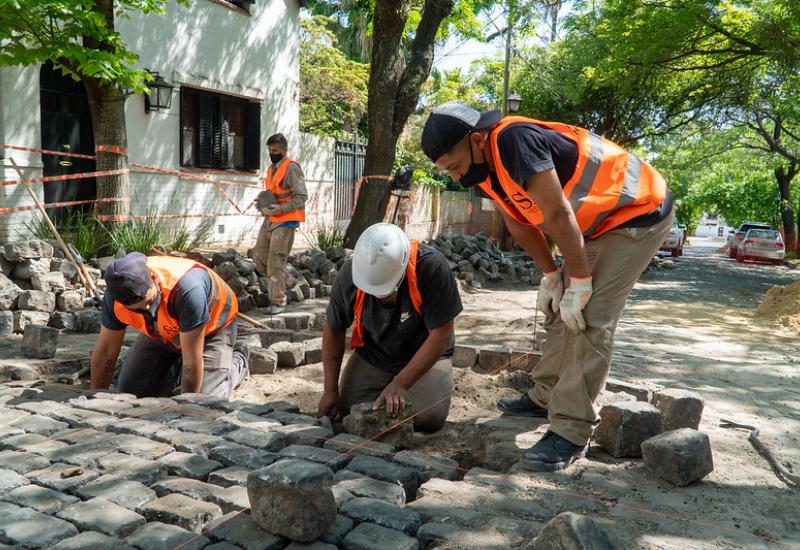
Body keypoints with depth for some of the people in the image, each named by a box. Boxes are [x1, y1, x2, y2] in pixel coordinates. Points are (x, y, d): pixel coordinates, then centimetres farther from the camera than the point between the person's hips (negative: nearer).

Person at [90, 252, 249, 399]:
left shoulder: (188, 289, -45)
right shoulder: (117, 293, -27)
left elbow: (192, 362, -35)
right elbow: (105, 352, -13)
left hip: (212, 328, -5)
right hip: (163, 331, 5)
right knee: (130, 391, 1)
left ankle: (237, 361, 14)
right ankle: (180, 367, 26)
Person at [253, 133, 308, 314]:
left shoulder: (291, 168, -11)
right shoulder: (271, 168, 15)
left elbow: (301, 197, -17)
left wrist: (280, 209, -25)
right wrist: (264, 203, 6)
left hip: (285, 221, -8)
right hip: (270, 219, 8)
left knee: (275, 262, -8)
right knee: (259, 255, 10)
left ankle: (278, 302, 2)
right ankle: (276, 284, 31)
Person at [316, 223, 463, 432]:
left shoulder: (432, 268, -33)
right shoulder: (348, 275, -23)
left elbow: (440, 334, -26)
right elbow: (333, 330, -7)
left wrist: (401, 383, -27)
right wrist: (330, 390, -7)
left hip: (425, 354, -2)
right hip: (372, 355, 3)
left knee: (429, 418, -19)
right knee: (348, 411, -9)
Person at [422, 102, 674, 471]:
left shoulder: (515, 141, -29)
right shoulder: (485, 165, 0)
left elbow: (558, 214, -29)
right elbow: (519, 223, 10)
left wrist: (579, 282, -21)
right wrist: (550, 275, 8)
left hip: (639, 212, -9)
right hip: (601, 221, 9)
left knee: (589, 320, -16)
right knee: (562, 310, 12)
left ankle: (571, 433, -10)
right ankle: (546, 396, 26)